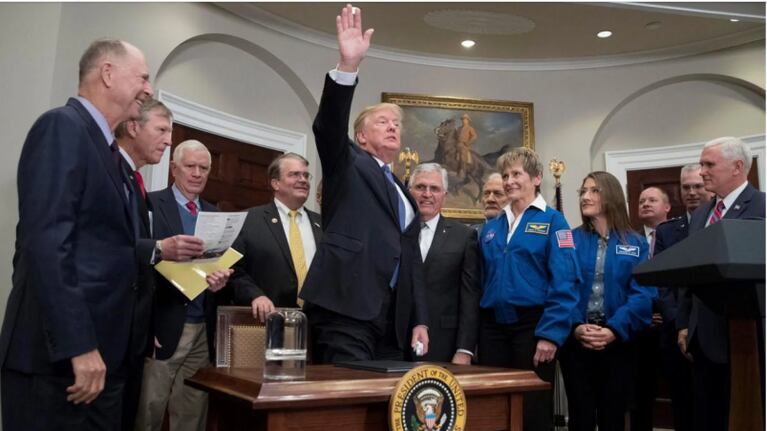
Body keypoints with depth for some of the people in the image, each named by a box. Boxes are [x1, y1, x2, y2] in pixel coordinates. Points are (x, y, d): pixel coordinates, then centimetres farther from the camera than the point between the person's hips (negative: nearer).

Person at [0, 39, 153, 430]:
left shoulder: (105, 146, 17)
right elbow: (45, 243, -20)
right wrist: (78, 346, -23)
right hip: (58, 358, -9)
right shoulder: (63, 126, -10)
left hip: (101, 352, 9)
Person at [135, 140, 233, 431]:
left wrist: (221, 280, -6)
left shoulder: (215, 214, 16)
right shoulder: (150, 204, 0)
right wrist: (160, 249, -30)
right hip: (161, 329, -4)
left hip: (203, 332, 5)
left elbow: (223, 263, 15)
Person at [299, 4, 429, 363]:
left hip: (393, 321, 6)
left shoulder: (406, 197, 25)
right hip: (346, 310, -6)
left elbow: (412, 263, 21)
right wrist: (348, 65, -26)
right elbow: (328, 127, -13)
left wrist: (419, 321, 10)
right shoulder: (348, 166, 9)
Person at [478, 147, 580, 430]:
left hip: (532, 325, -5)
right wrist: (476, 331, 7)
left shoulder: (552, 221, -3)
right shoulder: (490, 228, 12)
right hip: (493, 327, 5)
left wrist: (551, 334, -18)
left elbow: (564, 284, -11)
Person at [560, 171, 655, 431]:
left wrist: (614, 330, -19)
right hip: (575, 340, 0)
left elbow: (642, 294, -6)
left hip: (618, 341, 0)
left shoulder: (635, 244, 3)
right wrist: (575, 327, -19)